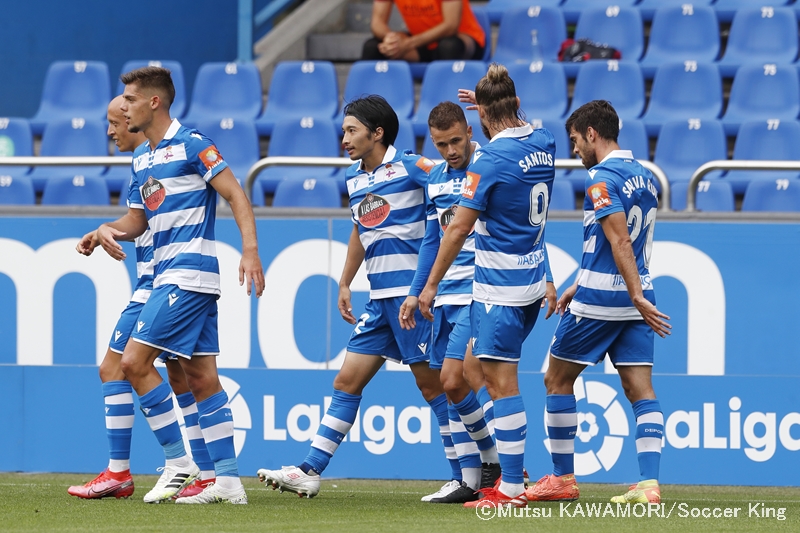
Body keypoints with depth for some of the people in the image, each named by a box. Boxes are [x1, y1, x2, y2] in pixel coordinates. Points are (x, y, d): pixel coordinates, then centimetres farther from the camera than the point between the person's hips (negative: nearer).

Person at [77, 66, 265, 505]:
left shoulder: (191, 144, -9)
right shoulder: (141, 159, 18)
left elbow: (235, 194, -11)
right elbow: (136, 219, 23)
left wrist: (250, 250, -22)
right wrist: (106, 231, 1)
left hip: (188, 273, -9)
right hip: (168, 275, 9)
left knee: (135, 361, -12)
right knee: (201, 378, 6)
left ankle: (178, 463, -7)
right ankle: (228, 479, 6)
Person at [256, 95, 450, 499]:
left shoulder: (410, 167, -9)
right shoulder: (353, 179, 14)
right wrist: (344, 284, 26)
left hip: (413, 293, -7)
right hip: (378, 299, 7)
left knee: (431, 383, -4)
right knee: (347, 381, 4)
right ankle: (310, 472, 4)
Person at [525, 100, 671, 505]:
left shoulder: (601, 179, -14)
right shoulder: (643, 176, 14)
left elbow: (620, 242, -22)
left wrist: (636, 296, -25)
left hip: (597, 301, -7)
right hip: (634, 295, 7)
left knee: (558, 380, 9)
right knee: (640, 389, 1)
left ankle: (563, 478, 12)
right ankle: (649, 483, -11)